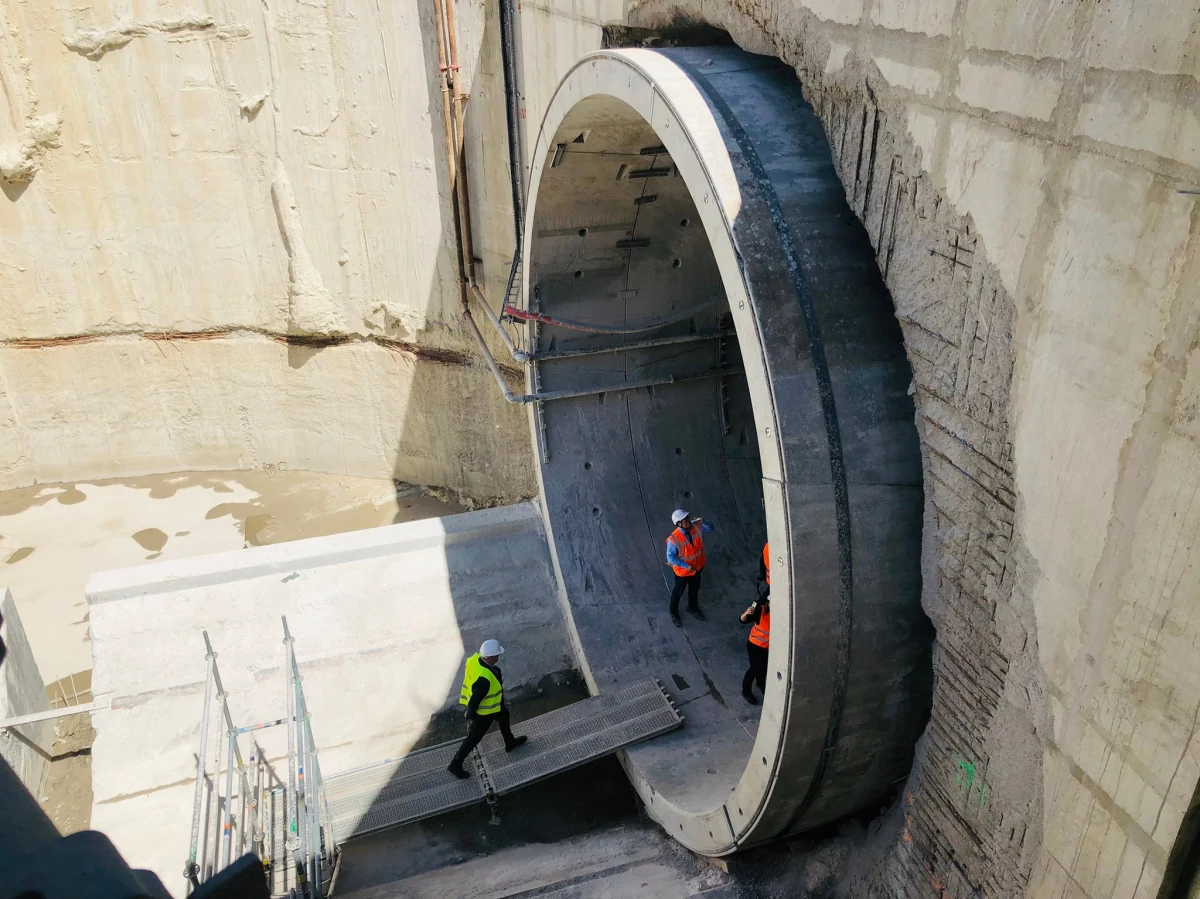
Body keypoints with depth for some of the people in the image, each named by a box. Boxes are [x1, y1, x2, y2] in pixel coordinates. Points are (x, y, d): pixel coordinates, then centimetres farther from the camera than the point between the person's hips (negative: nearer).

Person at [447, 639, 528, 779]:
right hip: (483, 710, -9)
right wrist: (470, 714, -15)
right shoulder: (484, 678, -44)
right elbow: (475, 699, -32)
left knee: (503, 715, 31)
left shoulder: (477, 658, -20)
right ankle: (456, 765, 31)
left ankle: (510, 743, 56)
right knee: (474, 737, 12)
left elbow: (468, 675, 1)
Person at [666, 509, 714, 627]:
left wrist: (703, 522, -27)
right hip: (682, 571, -5)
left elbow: (710, 528, -6)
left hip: (697, 567, 5)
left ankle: (693, 607, 59)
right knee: (678, 592, 22)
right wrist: (687, 566, -24)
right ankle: (674, 613, 49)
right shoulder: (674, 539, -35)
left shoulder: (696, 527, -21)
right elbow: (670, 557, -25)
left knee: (695, 589, 29)